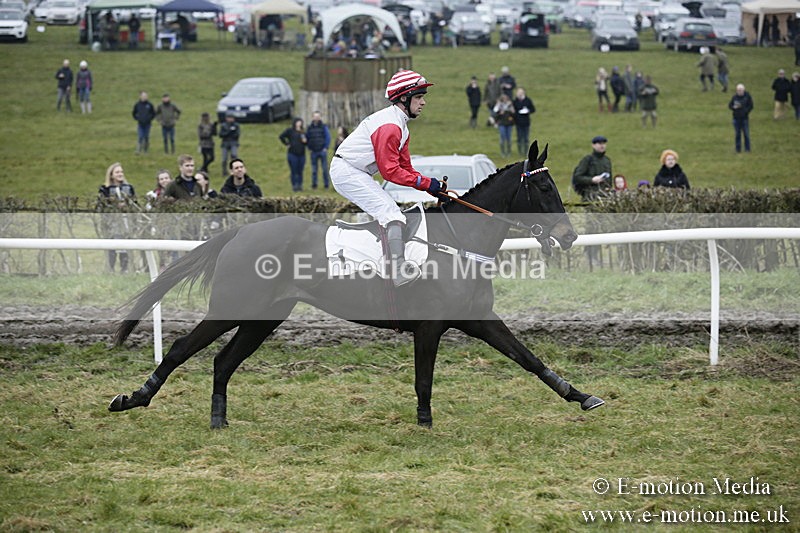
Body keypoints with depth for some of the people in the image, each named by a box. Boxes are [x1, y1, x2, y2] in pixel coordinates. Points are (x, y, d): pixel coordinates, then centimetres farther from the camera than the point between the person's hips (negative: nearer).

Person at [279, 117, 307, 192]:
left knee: (300, 171, 6)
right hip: (292, 154, -4)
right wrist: (286, 144, -8)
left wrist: (305, 141, -4)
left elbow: (307, 142, 19)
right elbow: (281, 136, -8)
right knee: (294, 171, -3)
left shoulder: (303, 132, 13)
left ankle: (300, 186, 12)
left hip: (301, 154, 4)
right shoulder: (290, 131, -1)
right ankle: (294, 186, 1)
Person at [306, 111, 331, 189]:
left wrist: (325, 148, -8)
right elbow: (307, 138, 14)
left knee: (324, 169, -2)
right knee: (314, 169, 3)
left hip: (322, 150, -2)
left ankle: (326, 184, 3)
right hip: (313, 152, 2)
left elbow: (328, 137, 0)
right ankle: (314, 184, 7)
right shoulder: (310, 127, 9)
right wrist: (309, 149, 5)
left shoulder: (324, 126, 2)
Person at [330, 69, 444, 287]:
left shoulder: (401, 126, 14)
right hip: (346, 171, -11)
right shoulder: (389, 125, -20)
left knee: (392, 213, 14)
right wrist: (424, 182, -17)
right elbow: (390, 171, -21)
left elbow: (405, 168, 14)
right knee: (391, 214, -20)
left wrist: (430, 184, 0)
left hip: (358, 174, 11)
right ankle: (399, 270, -32)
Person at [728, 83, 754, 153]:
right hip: (736, 118, 2)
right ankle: (738, 149, 13)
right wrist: (734, 107, -16)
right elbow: (730, 105, 6)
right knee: (737, 134, 6)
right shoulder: (735, 96, 1)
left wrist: (745, 112, -15)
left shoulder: (747, 96, -5)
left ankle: (747, 149, 9)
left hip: (745, 118, -2)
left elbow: (750, 106, -2)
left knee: (746, 134, 0)